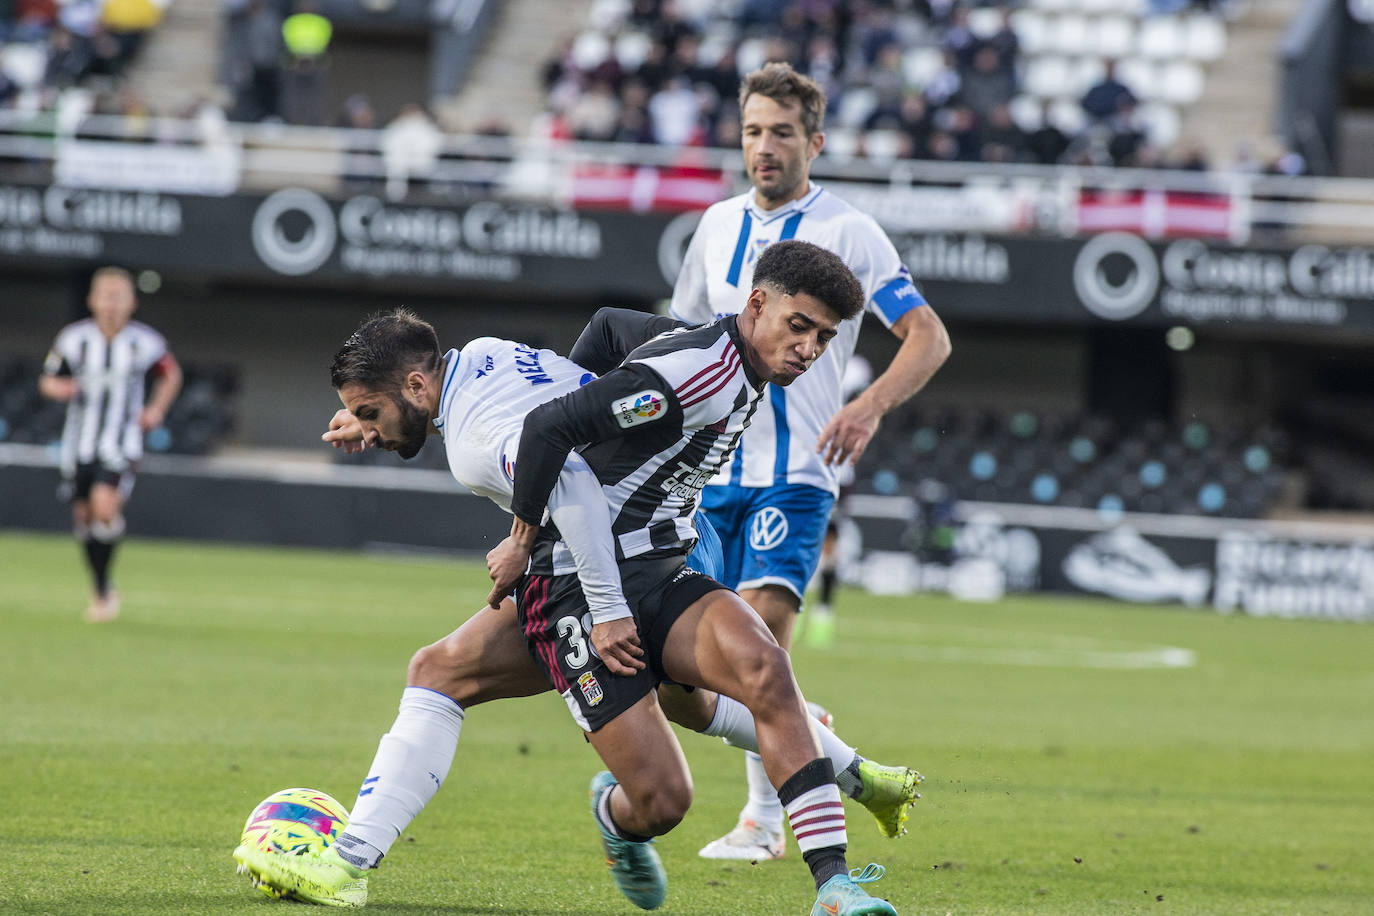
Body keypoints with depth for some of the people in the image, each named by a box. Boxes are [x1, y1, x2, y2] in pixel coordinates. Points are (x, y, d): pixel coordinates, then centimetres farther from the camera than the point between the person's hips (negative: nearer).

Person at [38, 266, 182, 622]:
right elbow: (48, 381, 7)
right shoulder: (74, 339, -4)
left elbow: (171, 374, 14)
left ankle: (103, 588, -8)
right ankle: (100, 590, 28)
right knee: (84, 514, 7)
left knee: (105, 506, -22)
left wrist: (157, 409, 1)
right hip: (80, 442, 2)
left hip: (122, 443, -2)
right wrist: (59, 387, -17)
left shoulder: (145, 342, -5)